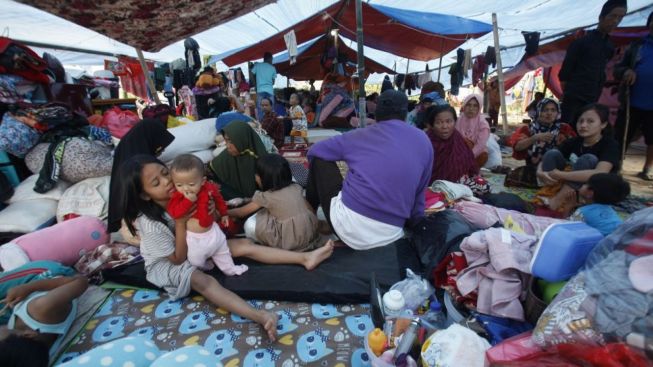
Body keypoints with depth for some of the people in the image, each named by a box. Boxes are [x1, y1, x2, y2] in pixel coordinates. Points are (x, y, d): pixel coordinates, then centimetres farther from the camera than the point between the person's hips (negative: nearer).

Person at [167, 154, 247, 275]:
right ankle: (203, 268, 51)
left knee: (222, 251, 24)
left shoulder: (209, 188, -15)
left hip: (212, 230, 3)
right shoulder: (177, 196, -21)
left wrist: (223, 214, 17)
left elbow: (219, 200, 5)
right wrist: (188, 201, -42)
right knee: (196, 261, 17)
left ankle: (230, 269, 48)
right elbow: (174, 213, -34)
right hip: (193, 237, -3)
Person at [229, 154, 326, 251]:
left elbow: (241, 212, 11)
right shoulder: (296, 188, 8)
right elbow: (310, 209, 13)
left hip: (291, 241, -6)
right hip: (310, 235, 6)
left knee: (250, 225, 1)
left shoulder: (265, 196, -3)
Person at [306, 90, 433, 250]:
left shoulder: (361, 135, 7)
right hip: (390, 237, 3)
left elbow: (314, 151, 19)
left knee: (320, 159, 17)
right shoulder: (424, 141, 11)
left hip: (349, 229, -3)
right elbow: (418, 194, 15)